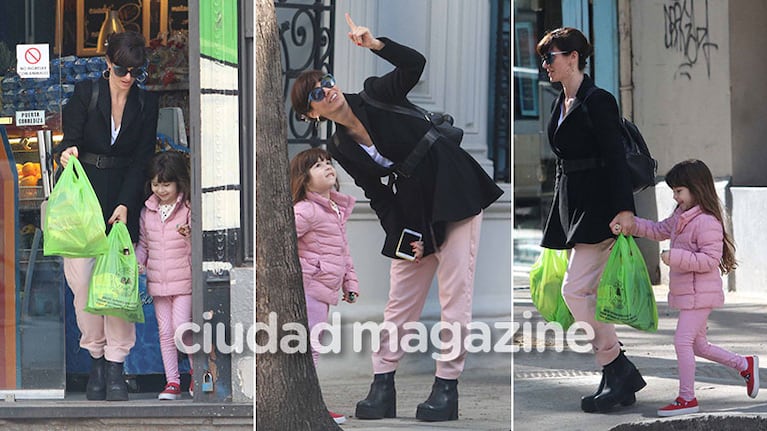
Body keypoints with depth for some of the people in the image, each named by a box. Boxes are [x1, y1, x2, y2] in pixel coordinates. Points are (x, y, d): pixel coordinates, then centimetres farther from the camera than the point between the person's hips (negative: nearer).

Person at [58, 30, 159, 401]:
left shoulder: (146, 105, 6)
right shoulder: (86, 93, 1)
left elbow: (141, 160, 2)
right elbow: (70, 139, -4)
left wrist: (125, 205, -10)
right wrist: (68, 152, -29)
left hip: (124, 200, 1)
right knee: (82, 279, -5)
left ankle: (116, 367, -2)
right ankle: (96, 360, 7)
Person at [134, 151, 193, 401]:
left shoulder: (189, 209, -6)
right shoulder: (148, 211, 9)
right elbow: (143, 243, 18)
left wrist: (190, 236, -28)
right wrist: (136, 262, 1)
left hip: (184, 279, -5)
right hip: (157, 281, 5)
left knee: (181, 326, -13)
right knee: (165, 331, 5)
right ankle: (172, 381, 9)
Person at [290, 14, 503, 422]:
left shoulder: (376, 95, -8)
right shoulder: (340, 150, -1)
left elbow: (414, 65, -22)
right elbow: (378, 196, 3)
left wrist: (376, 45, -33)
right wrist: (403, 235, -6)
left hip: (454, 191, -3)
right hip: (411, 208, 3)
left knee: (455, 292, -5)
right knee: (401, 297, 4)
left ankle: (446, 386, -2)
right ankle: (382, 385, 10)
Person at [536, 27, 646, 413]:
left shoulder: (598, 101, -11)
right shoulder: (561, 105, 15)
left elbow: (615, 157, -16)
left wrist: (624, 208, -24)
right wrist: (558, 217, 21)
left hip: (597, 207, -9)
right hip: (570, 207, 9)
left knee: (575, 289, -14)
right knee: (588, 295, 7)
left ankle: (619, 370, -6)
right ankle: (618, 381, 12)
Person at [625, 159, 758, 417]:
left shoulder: (707, 223, -20)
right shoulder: (681, 217, 11)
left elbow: (710, 259, -24)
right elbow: (659, 231, 23)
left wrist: (675, 257, -27)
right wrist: (631, 226, 9)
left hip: (700, 294, -10)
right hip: (688, 294, 10)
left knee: (682, 340, -11)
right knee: (698, 345, 18)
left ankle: (687, 398, -4)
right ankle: (744, 365, 31)